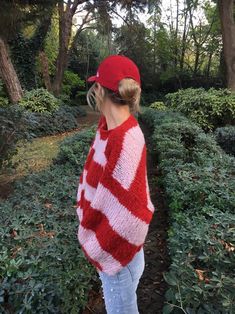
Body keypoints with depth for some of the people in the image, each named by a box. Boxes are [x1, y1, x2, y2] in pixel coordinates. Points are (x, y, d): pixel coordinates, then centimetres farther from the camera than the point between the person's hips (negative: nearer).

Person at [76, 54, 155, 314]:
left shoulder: (127, 140, -33)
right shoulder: (107, 125, -6)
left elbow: (131, 211, -30)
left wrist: (99, 248, -15)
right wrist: (87, 217, 8)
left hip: (115, 245, -7)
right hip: (102, 224, 7)